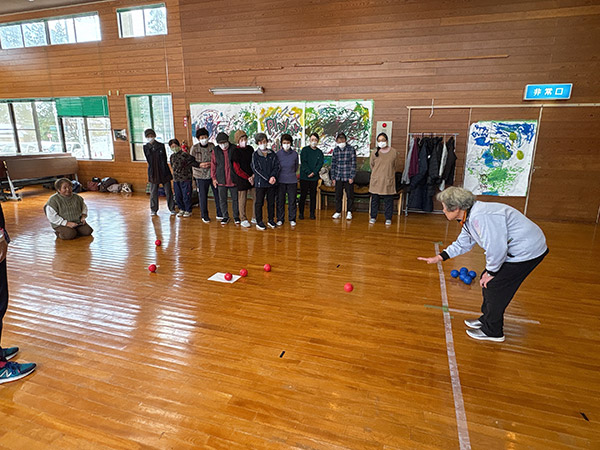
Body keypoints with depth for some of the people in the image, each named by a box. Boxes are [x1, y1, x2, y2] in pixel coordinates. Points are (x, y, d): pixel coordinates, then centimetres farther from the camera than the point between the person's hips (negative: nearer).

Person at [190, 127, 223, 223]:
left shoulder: (212, 145, 1)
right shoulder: (194, 148, -4)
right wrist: (200, 165, -16)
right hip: (201, 176, -2)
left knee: (218, 194, 6)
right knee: (202, 196, 5)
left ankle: (220, 214, 21)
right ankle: (204, 216, 20)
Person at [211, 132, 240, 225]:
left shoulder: (234, 149, -4)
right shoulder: (215, 151, 2)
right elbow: (213, 164, 7)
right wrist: (213, 178, 3)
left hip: (233, 179, -2)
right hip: (221, 180, 2)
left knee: (235, 199, 8)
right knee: (222, 200, 9)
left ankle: (236, 216, 22)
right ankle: (225, 217, 23)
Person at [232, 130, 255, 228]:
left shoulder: (250, 149, 7)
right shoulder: (236, 151, -6)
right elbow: (237, 169, -9)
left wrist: (254, 175, -2)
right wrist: (248, 177, -11)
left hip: (252, 178, 5)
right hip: (241, 179, -5)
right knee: (242, 200, 3)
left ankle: (255, 218, 20)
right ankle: (243, 220, 15)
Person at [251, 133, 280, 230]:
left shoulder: (272, 154, 7)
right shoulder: (255, 155, -3)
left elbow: (277, 165, 4)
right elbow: (256, 169, -10)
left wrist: (273, 176, -14)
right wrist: (268, 179, -15)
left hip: (272, 182, 3)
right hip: (260, 182, -3)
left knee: (271, 202, 11)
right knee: (259, 203, 4)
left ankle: (271, 220, 24)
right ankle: (259, 221, 13)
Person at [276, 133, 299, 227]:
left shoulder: (295, 154, -2)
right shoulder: (278, 154, -4)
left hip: (292, 181, 0)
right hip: (281, 181, 0)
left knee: (292, 201, 5)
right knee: (280, 201, 6)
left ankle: (292, 219, 18)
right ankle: (280, 219, 18)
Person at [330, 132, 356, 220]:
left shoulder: (351, 149, -5)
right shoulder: (335, 150, 5)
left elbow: (353, 163, -6)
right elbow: (333, 164, 9)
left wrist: (352, 176, -10)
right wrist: (333, 177, 6)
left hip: (348, 177, -3)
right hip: (338, 177, 3)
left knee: (350, 195, 5)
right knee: (338, 195, 8)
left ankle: (349, 212, 17)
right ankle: (338, 212, 21)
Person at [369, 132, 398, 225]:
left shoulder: (394, 152, -1)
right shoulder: (374, 153, -1)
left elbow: (394, 166, 12)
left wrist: (388, 174, 13)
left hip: (388, 180, 0)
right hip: (376, 180, 1)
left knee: (389, 200, 3)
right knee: (374, 199, 7)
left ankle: (388, 218, 13)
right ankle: (373, 217, 19)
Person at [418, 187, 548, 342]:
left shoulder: (480, 217, -31)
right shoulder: (470, 216, 5)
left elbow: (496, 248, -30)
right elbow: (462, 243, 18)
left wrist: (491, 272, -14)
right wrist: (439, 257, 14)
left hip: (527, 251, -10)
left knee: (493, 286, -3)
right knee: (487, 281, 16)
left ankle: (492, 332, 16)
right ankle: (487, 319, 35)